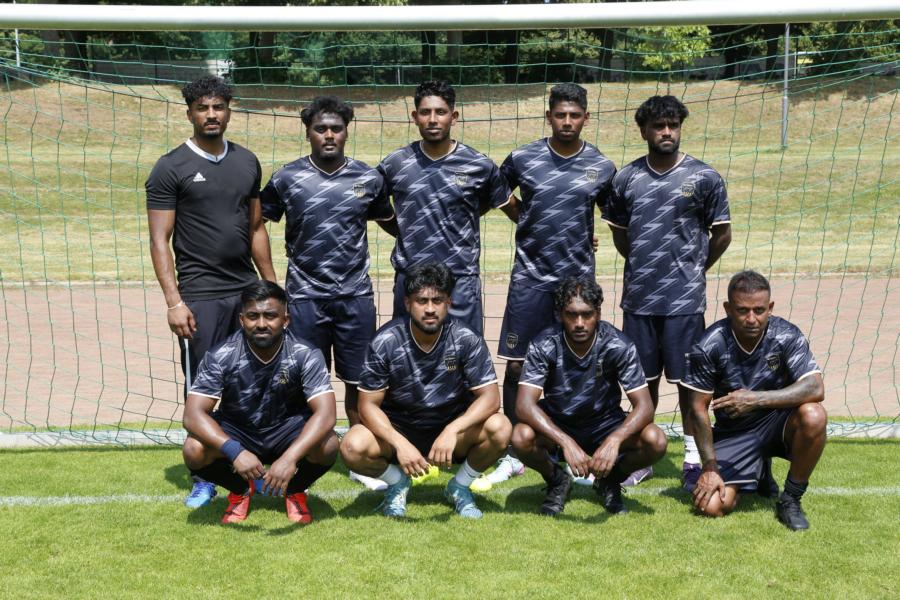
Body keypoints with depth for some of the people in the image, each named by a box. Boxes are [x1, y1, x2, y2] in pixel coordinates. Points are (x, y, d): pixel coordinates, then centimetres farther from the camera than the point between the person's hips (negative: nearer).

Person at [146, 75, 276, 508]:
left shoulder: (247, 162, 11)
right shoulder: (171, 168, -4)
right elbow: (160, 240, -6)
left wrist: (272, 287, 14)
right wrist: (173, 302, -14)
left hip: (246, 291, 5)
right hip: (200, 296, -4)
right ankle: (205, 477, 13)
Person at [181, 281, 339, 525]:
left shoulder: (306, 355, -21)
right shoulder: (221, 357, -20)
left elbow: (325, 413, -31)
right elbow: (193, 414, -27)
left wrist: (290, 458, -47)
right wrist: (235, 451, -43)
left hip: (287, 431, -1)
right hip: (237, 433, 1)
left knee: (327, 446, -32)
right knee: (194, 450, -29)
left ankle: (295, 490, 4)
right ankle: (240, 490, 5)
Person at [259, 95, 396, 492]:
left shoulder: (368, 179, 3)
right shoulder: (286, 179, -1)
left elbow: (389, 221, 17)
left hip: (356, 295, 1)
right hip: (305, 295, -1)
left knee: (359, 381, 5)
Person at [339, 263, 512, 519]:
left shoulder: (466, 340, -15)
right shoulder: (385, 342, -16)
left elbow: (490, 397, -19)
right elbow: (368, 404, -14)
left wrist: (452, 431, -36)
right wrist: (400, 444, -32)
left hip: (452, 431, 0)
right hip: (398, 431, 0)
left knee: (499, 428, -29)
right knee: (353, 447, -30)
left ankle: (460, 486, 2)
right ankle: (397, 483, 6)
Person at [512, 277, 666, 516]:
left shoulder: (619, 346, -20)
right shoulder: (544, 345, -21)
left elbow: (644, 406, -22)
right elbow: (524, 405, -29)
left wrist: (614, 440, -42)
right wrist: (566, 442, -43)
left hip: (604, 425, 1)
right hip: (556, 425, -1)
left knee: (655, 441, -27)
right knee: (522, 438, -34)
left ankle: (609, 481, 6)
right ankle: (556, 480, 1)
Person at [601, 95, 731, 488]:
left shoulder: (704, 178, -2)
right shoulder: (626, 178, 5)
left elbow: (721, 234, 6)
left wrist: (693, 269, 8)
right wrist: (642, 265, 11)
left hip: (685, 299, -2)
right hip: (638, 297, 3)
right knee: (644, 379, 11)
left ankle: (694, 459, 13)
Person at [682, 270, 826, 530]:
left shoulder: (787, 336, -16)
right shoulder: (710, 345, -17)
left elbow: (815, 389, -27)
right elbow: (699, 408, -10)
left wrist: (756, 399, -35)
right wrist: (709, 467, -13)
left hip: (777, 421, 0)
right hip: (732, 433, 1)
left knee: (813, 416, -34)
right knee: (711, 506, -16)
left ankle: (790, 499, -9)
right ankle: (755, 473, 21)